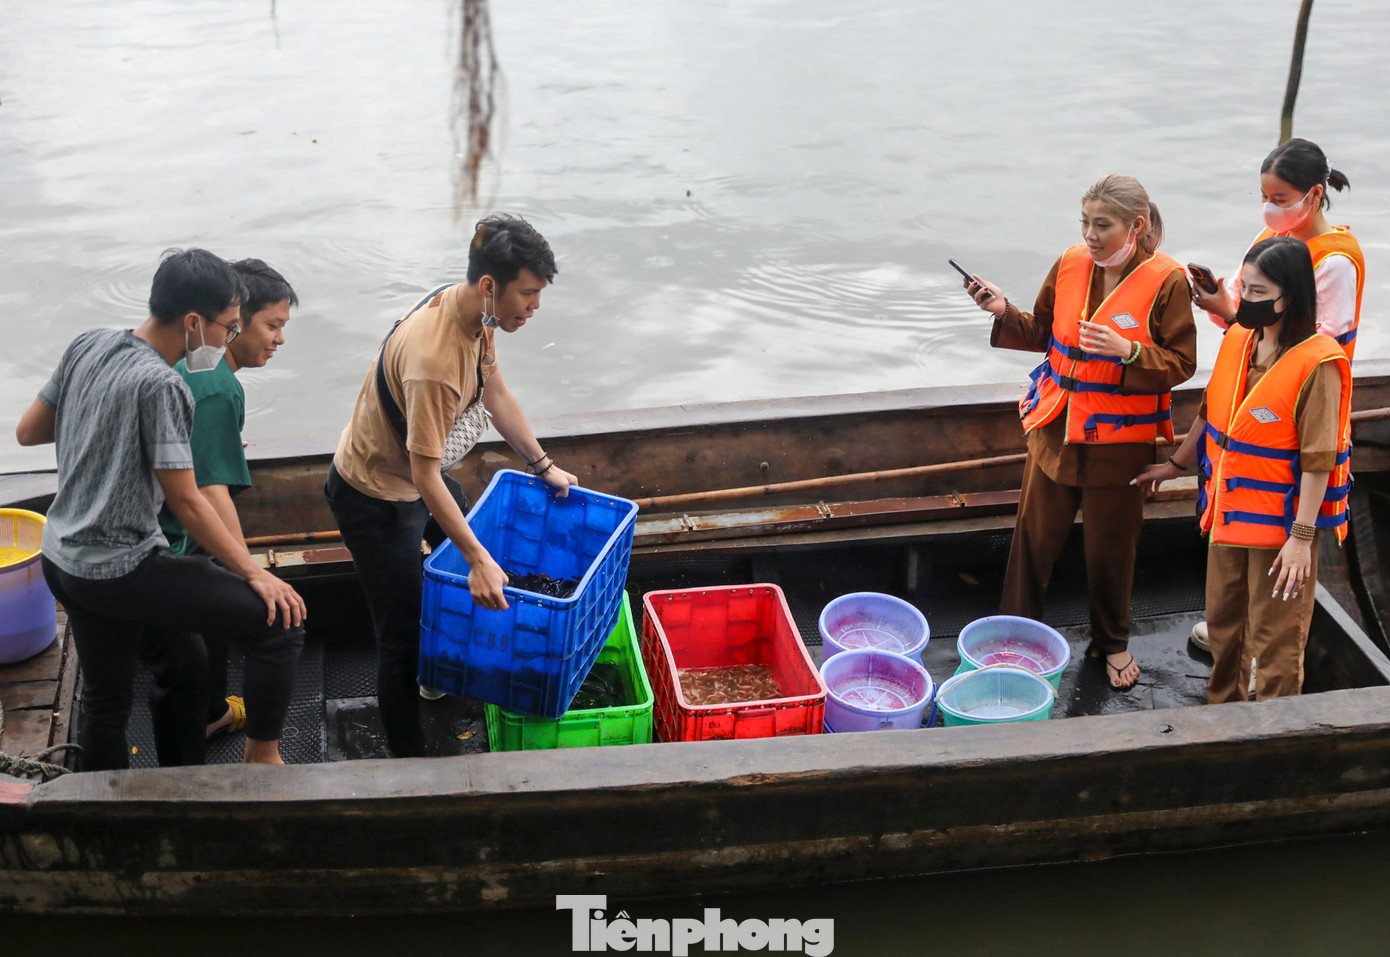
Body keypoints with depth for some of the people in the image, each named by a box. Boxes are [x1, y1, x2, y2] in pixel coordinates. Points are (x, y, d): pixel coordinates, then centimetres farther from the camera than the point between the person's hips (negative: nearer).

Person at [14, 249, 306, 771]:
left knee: (104, 699, 24)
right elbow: (185, 502, -19)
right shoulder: (162, 386, -22)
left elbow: (27, 431, 12)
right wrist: (255, 573, -13)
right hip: (121, 570, -9)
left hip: (62, 559, 10)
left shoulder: (89, 345, 2)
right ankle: (262, 757, 3)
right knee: (280, 622, -9)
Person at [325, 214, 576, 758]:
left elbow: (495, 394, 9)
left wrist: (543, 466, 14)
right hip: (375, 495, -10)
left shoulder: (473, 315, -9)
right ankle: (408, 764, 13)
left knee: (472, 557, 28)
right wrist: (479, 560, -33)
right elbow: (425, 477, -35)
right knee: (404, 637, -3)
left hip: (415, 475, 10)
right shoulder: (433, 359, -38)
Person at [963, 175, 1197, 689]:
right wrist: (1004, 312, -7)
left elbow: (1181, 362, -10)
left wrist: (1127, 351, -26)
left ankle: (1112, 643, 34)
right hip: (1056, 429, 3)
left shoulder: (1166, 280, -11)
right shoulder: (1070, 264, 0)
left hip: (1119, 440, -3)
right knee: (1034, 535, 9)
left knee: (1110, 547, 12)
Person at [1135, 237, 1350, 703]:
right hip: (1229, 513, 7)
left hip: (1282, 523, -7)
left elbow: (1318, 459, -20)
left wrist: (1301, 538, -21)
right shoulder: (1238, 339, 1)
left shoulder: (1317, 363, -20)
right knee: (1223, 622, 21)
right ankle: (1223, 705, 41)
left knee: (1275, 638, 5)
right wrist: (1176, 465, 24)